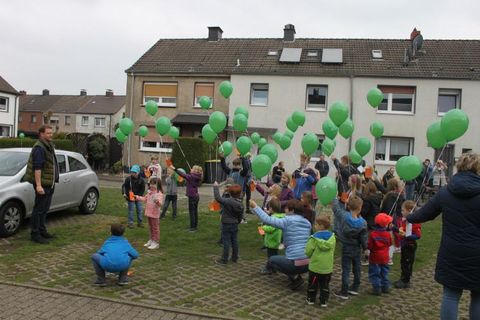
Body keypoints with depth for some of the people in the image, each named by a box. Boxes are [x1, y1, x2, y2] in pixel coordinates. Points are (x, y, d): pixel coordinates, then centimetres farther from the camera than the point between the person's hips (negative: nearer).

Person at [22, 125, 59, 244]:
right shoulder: (39, 148, -16)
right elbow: (37, 168, -22)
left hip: (50, 184, 10)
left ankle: (42, 231, 27)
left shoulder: (49, 146, 16)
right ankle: (35, 234, 3)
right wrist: (38, 185, -26)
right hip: (42, 184, -10)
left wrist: (53, 182, 22)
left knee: (44, 209, 17)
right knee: (39, 209, -4)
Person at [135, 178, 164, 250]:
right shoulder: (149, 192, 9)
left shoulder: (159, 194, -18)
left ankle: (156, 243, 8)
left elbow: (160, 203, -29)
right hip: (149, 213, 8)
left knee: (155, 228, 1)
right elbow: (145, 199, 27)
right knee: (151, 227, 19)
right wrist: (137, 197, 29)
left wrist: (157, 201, -50)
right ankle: (151, 240, 31)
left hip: (155, 214, -8)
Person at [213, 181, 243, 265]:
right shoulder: (240, 204, 1)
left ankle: (224, 260, 6)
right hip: (235, 225, 6)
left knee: (226, 242, -1)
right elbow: (240, 217, 9)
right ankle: (235, 258, 25)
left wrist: (215, 187, -18)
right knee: (234, 241, 14)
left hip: (227, 225, -6)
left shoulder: (228, 201, -22)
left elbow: (218, 198, -26)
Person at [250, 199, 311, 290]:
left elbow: (267, 219, -11)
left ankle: (295, 277, 4)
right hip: (308, 264, 7)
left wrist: (255, 207, -1)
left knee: (271, 260, 20)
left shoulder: (287, 221, -8)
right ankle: (297, 274, 13)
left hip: (296, 264, -7)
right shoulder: (307, 223, 11)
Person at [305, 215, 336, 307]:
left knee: (313, 284, 14)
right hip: (328, 267, 3)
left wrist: (310, 256, 8)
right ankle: (324, 301, 20)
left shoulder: (315, 238, -19)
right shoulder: (332, 237, -5)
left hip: (315, 266, -3)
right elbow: (332, 250, 7)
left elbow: (308, 251, -14)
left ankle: (311, 299, 26)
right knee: (325, 285, 16)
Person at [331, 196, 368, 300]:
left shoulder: (344, 216, -20)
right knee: (357, 268, 19)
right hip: (357, 249, 2)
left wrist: (337, 199, 11)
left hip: (346, 248, -2)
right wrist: (365, 247, 11)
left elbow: (335, 206, -8)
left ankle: (344, 292, 9)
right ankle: (355, 288, 32)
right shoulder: (363, 223, -16)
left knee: (346, 270, 4)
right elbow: (364, 238, -7)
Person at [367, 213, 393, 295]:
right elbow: (390, 243, 4)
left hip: (374, 257, -4)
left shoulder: (372, 234, -18)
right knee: (384, 272, 19)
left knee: (374, 273, 4)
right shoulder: (387, 234, -9)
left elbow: (369, 246, -17)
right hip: (384, 257, 4)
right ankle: (385, 287, 26)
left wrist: (370, 249, 4)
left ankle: (377, 288, 3)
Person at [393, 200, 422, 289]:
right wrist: (394, 228, -4)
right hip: (404, 244, 8)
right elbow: (399, 229, 15)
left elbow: (418, 235, -22)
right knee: (403, 262, 18)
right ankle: (402, 279, 32)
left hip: (410, 246, -8)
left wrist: (406, 235, -28)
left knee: (408, 263, 3)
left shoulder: (415, 222, -22)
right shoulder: (403, 220, 3)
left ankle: (405, 282, 14)